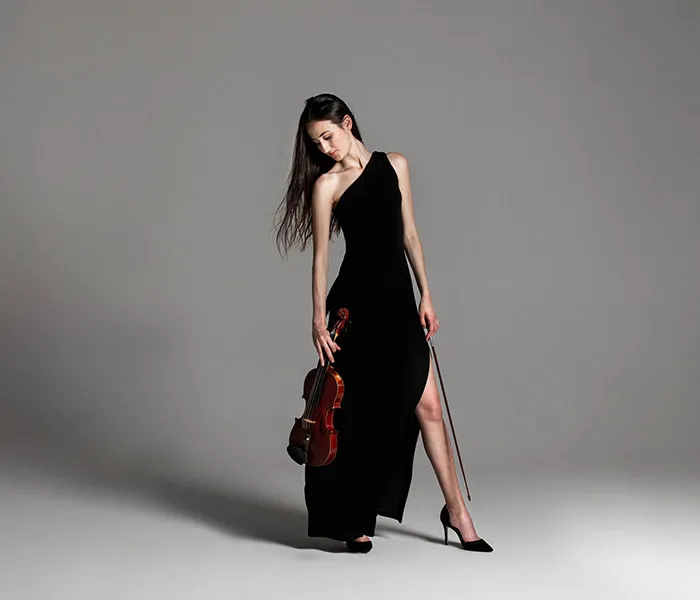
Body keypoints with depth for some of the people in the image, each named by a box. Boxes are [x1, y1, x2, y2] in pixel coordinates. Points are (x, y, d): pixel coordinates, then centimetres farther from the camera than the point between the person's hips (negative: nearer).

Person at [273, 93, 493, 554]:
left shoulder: (395, 165, 9)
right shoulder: (326, 183, -2)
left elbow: (409, 234, 10)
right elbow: (321, 255, -5)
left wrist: (426, 296, 6)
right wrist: (318, 318, -13)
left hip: (399, 299, 3)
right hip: (355, 301, -3)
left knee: (427, 405, 2)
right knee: (356, 410, 2)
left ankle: (457, 511, 14)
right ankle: (353, 520, 16)